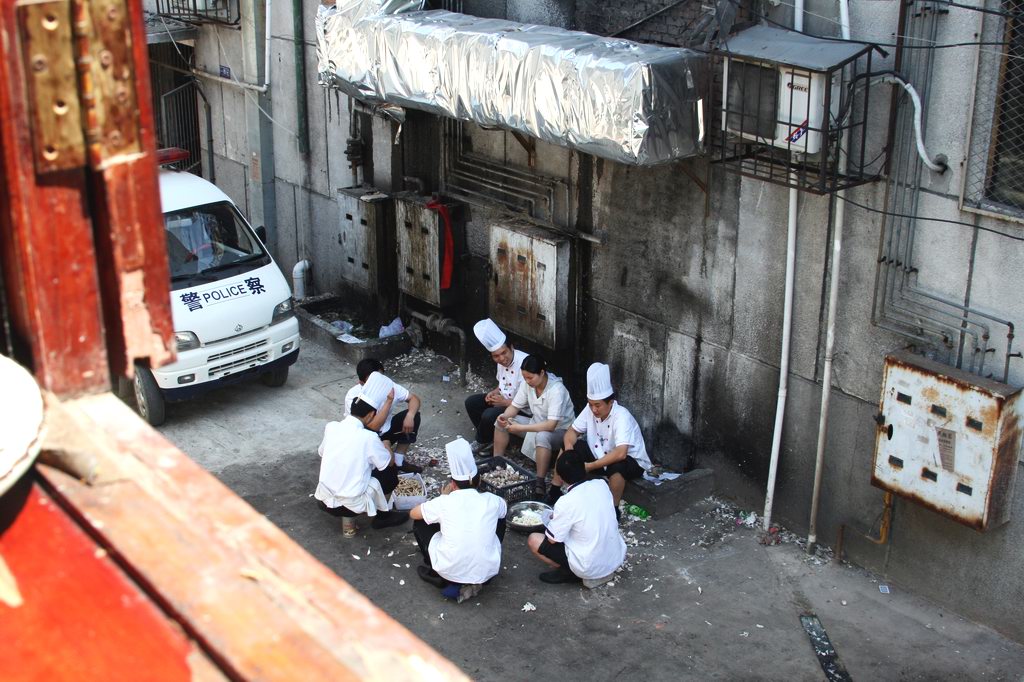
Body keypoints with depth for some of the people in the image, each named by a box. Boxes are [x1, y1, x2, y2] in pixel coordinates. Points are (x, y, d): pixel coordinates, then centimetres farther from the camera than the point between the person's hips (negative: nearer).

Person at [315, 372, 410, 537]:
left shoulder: (331, 427, -5)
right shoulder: (368, 438, -19)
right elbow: (389, 462, -2)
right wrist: (385, 446, 20)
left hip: (324, 500, 5)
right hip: (350, 505, -5)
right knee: (390, 472, 13)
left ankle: (348, 522, 24)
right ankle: (382, 516, 29)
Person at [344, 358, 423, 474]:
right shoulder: (353, 397, -30)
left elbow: (414, 398, -4)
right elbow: (374, 427, -35)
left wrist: (410, 416, -25)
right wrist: (389, 400, -39)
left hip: (386, 429, 6)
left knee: (413, 416, -14)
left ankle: (398, 461, -3)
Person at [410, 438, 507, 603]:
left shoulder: (444, 502, -8)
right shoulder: (492, 501, -3)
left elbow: (413, 514, 11)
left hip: (451, 570, -1)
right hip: (488, 570, 1)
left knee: (420, 523, 18)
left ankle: (438, 574, 16)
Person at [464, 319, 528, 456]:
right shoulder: (502, 362, -4)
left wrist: (504, 403, -22)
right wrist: (494, 392, -3)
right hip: (503, 399, 9)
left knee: (489, 415, -27)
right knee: (471, 402, 1)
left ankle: (480, 442, 4)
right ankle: (487, 438, 10)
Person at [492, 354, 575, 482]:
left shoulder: (557, 390, -30)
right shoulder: (527, 383, -10)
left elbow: (551, 425, -35)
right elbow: (515, 406, 0)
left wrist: (521, 428, -36)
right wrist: (504, 416, -24)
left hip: (560, 429, -7)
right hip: (538, 423, 7)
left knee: (542, 436, -40)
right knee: (501, 422, -4)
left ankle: (540, 481, -32)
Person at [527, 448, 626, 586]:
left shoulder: (566, 502, -21)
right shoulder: (602, 484, -3)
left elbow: (553, 539, -9)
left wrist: (554, 520, 11)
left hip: (591, 568, -6)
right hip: (617, 558, 6)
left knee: (533, 540, 2)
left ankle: (569, 573, 2)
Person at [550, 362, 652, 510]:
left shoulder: (622, 416, -31)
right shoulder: (590, 409, -12)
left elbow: (620, 453, -43)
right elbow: (572, 431, -1)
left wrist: (590, 466, -39)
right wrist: (569, 448, -24)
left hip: (631, 463, -7)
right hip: (601, 457, 7)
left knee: (615, 466, -39)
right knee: (569, 443, -4)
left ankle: (613, 509, -19)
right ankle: (554, 492, 6)